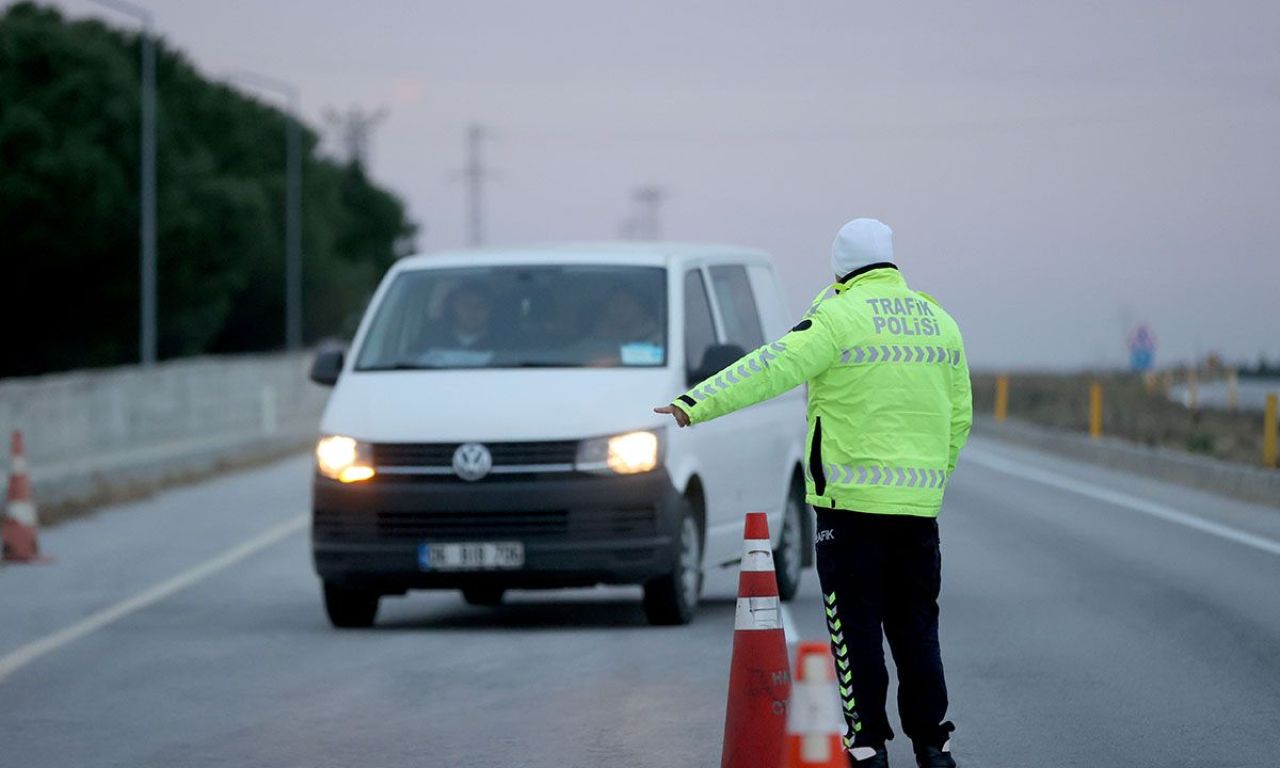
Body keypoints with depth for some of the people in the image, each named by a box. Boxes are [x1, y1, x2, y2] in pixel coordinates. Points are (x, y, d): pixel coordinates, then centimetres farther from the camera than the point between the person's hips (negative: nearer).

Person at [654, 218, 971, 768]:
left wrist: (697, 404, -24)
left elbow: (774, 367, -20)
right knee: (915, 625, 12)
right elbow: (959, 417, 16)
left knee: (855, 625, 1)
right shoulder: (939, 322, 12)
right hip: (918, 504, 5)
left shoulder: (841, 317, -8)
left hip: (852, 500, -5)